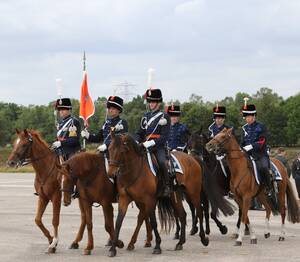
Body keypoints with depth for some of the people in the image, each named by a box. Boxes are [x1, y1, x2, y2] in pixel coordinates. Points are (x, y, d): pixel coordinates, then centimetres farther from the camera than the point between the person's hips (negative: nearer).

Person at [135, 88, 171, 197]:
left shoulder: (164, 117, 2)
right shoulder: (146, 116, 19)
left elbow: (164, 136, -8)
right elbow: (140, 132, 20)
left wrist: (151, 143, -21)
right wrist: (136, 142, -2)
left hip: (159, 146, -6)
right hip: (146, 147, 6)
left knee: (161, 162, -33)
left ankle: (166, 186, -20)